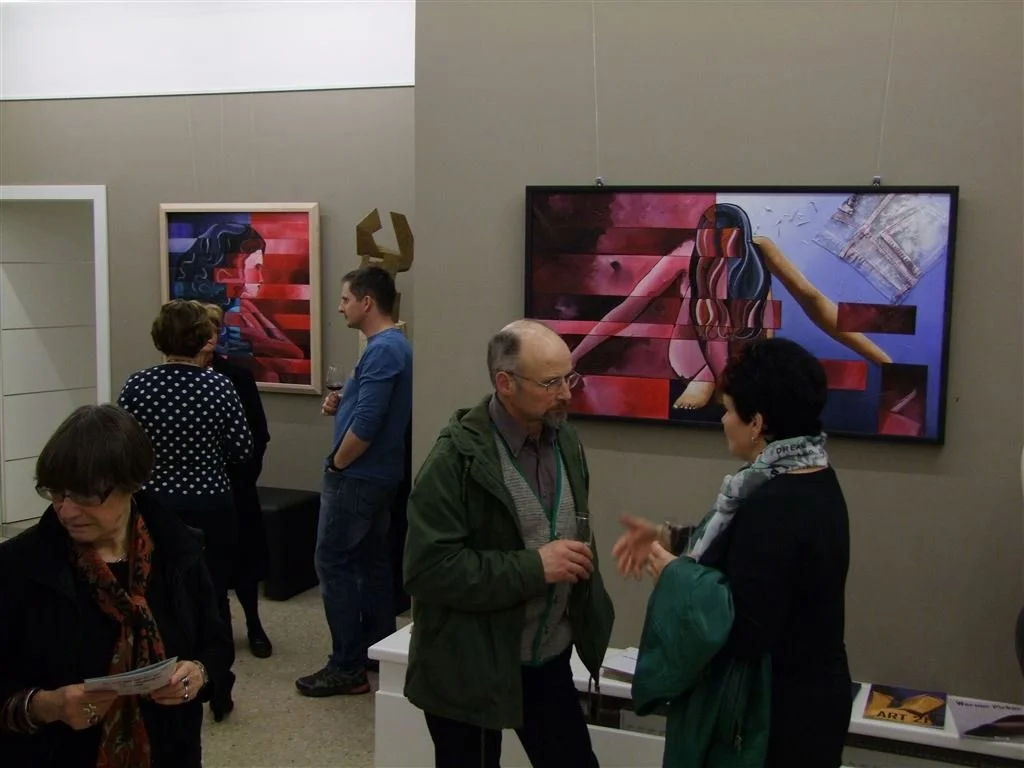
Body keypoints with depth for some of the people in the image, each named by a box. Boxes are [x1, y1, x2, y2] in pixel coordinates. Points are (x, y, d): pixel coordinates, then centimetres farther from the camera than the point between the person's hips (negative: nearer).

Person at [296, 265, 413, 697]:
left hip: (357, 476, -10)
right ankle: (378, 648, 25)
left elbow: (365, 426, -26)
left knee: (334, 564, -5)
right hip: (380, 474, 10)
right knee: (371, 560, 16)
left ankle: (348, 668, -1)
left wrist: (336, 464, -11)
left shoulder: (381, 350, -21)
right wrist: (340, 406, 4)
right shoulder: (395, 345, 12)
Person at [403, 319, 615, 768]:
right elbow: (427, 570, -23)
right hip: (470, 669, -6)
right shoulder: (457, 459, -19)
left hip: (549, 660, 6)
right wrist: (534, 566, -23)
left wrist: (588, 623, 6)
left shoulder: (565, 441, 3)